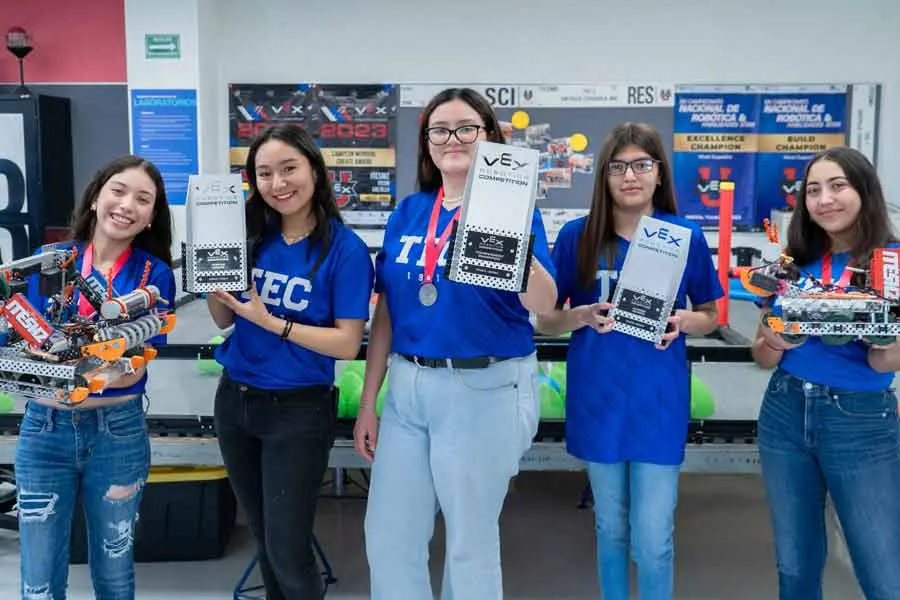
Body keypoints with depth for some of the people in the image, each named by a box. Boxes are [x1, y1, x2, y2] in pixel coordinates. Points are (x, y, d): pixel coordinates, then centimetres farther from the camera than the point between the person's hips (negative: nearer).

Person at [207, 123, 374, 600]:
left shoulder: (345, 249, -14)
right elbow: (225, 321, 7)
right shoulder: (251, 235, 0)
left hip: (298, 410, -5)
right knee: (263, 537, 20)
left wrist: (271, 322, -23)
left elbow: (347, 344, -16)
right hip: (234, 399, 5)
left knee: (287, 551, 3)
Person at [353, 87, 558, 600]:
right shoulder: (406, 213, 6)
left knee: (471, 539, 11)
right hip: (408, 387, 5)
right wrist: (368, 402, 9)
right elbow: (386, 313, 9)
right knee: (387, 536, 12)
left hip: (485, 389, -4)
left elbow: (544, 305, -19)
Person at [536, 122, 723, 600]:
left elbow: (710, 316, 7)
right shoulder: (577, 236, -4)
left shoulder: (686, 236, -3)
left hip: (659, 401, -1)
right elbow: (544, 320, 2)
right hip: (597, 397, 1)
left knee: (653, 538, 1)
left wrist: (684, 321, -15)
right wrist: (583, 316, -18)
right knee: (611, 527, 16)